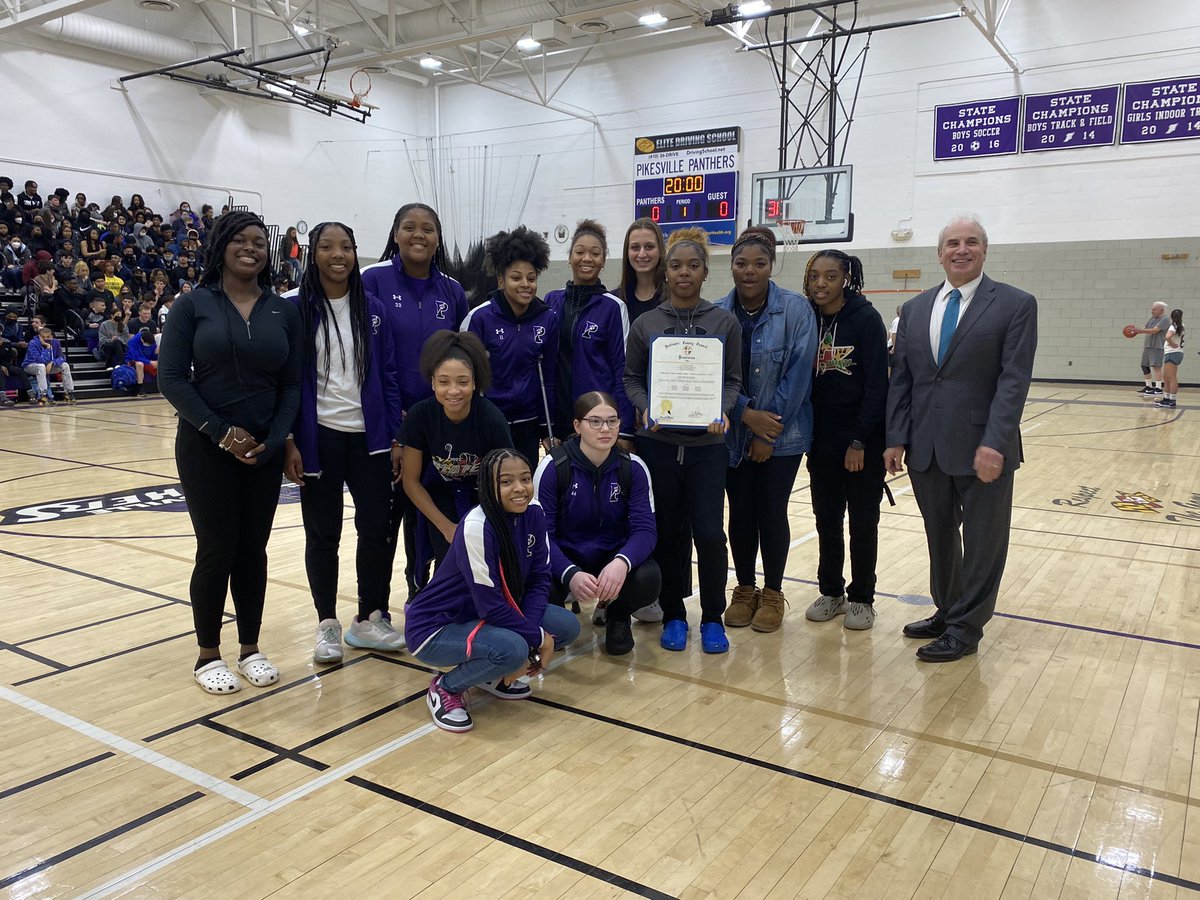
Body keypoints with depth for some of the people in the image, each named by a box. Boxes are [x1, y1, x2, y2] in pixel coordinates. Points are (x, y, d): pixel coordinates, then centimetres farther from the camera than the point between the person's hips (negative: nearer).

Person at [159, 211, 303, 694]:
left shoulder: (284, 312, 5)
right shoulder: (193, 305, -2)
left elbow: (291, 385, 3)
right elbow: (171, 378, -8)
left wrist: (273, 441, -9)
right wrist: (220, 432, -15)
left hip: (264, 450, 3)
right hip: (205, 447, -3)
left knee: (253, 549, 9)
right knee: (217, 549, 0)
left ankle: (251, 649, 22)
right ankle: (208, 655, 17)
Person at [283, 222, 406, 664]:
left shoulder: (372, 309, 5)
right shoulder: (296, 309, -3)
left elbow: (387, 376, 6)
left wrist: (396, 437, 1)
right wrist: (288, 442, -9)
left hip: (368, 437, 3)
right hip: (319, 438, -2)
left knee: (377, 527, 3)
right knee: (323, 534, 7)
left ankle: (370, 619, 21)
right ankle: (327, 625, 21)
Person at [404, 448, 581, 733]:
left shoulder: (533, 514, -7)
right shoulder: (476, 527, -29)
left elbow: (539, 580, -3)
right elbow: (490, 604, -27)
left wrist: (528, 633, -17)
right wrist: (538, 638, -18)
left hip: (489, 617, 8)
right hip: (437, 627, -8)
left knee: (568, 626, -5)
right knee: (512, 649, -34)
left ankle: (491, 674, 14)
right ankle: (445, 687, -4)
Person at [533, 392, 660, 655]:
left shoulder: (633, 467, -9)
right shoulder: (553, 467, -14)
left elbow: (645, 528, -15)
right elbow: (541, 532, -17)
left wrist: (622, 563, -38)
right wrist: (569, 574, -37)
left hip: (613, 556, 1)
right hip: (565, 555, -1)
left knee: (648, 580, -30)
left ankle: (618, 614, 9)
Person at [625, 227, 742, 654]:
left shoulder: (725, 322, 4)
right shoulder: (646, 323, 4)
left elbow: (733, 379, 6)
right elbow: (632, 378, 7)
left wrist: (722, 410, -13)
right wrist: (645, 409, -11)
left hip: (706, 443, -1)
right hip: (658, 442, 1)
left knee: (709, 532, -4)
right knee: (666, 533, 7)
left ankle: (712, 618, 16)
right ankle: (673, 615, 24)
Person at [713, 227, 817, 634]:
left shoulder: (796, 309, -8)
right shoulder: (717, 313, -1)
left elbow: (798, 373, -11)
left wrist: (768, 431, -12)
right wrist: (747, 414, -15)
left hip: (782, 434, -2)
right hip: (733, 433, 2)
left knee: (772, 511, 3)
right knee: (740, 512, 8)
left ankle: (772, 594, 21)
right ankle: (745, 590, 25)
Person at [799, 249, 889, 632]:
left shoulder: (866, 319, -9)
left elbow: (877, 383, -11)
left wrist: (860, 440, -14)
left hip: (863, 438, -4)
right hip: (822, 437, 4)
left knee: (863, 521, 7)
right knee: (826, 519, 11)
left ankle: (861, 599, 20)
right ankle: (831, 592, 25)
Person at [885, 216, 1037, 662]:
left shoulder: (1016, 304, -3)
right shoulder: (915, 309, 10)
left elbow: (1014, 380, -10)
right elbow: (900, 379, 9)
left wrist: (994, 444, -19)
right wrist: (896, 439, 1)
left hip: (981, 448, -4)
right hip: (926, 448, 4)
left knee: (982, 542, 7)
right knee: (940, 538, 16)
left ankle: (965, 628, 20)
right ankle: (946, 612, 32)